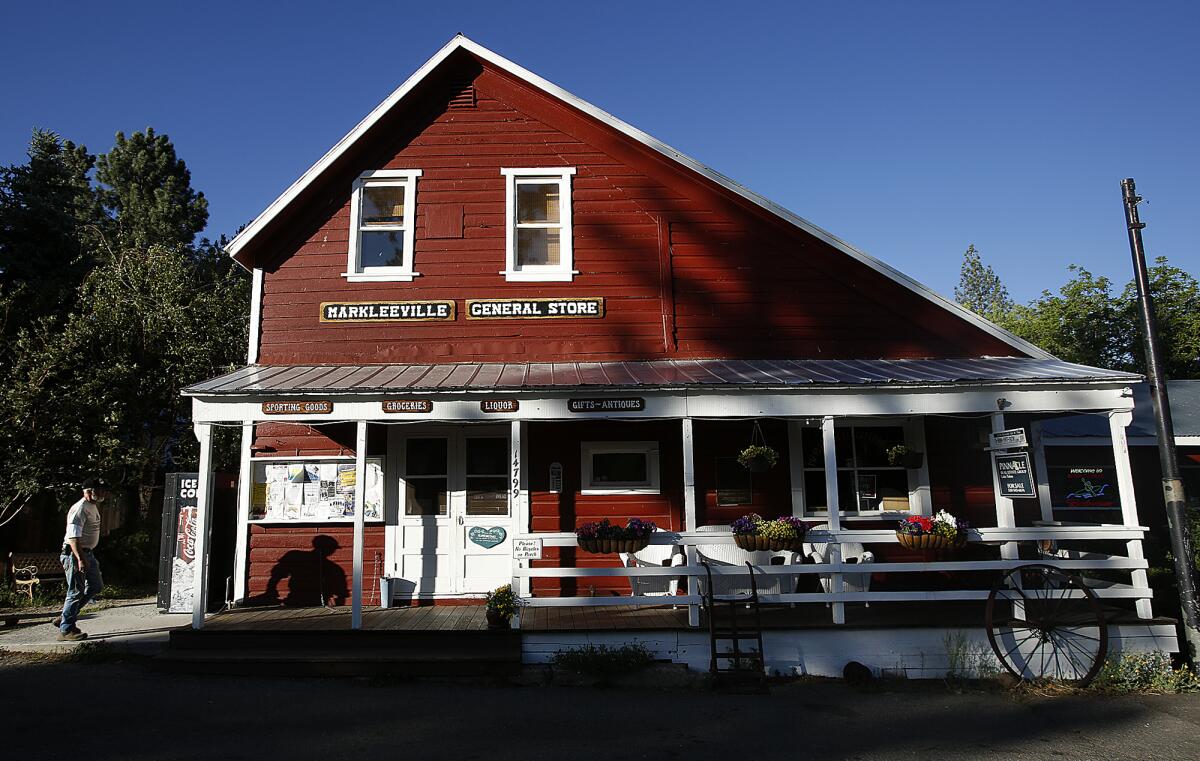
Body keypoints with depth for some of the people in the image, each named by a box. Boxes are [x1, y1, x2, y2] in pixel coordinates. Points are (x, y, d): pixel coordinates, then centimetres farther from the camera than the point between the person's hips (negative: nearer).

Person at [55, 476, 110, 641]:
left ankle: (65, 618, 21)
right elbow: (73, 536, -26)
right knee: (76, 592, -5)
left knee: (96, 586, 14)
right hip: (75, 554, -10)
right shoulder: (80, 508, -18)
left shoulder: (93, 507, 13)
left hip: (87, 553, 10)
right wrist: (80, 559, -32)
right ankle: (65, 630, 4)